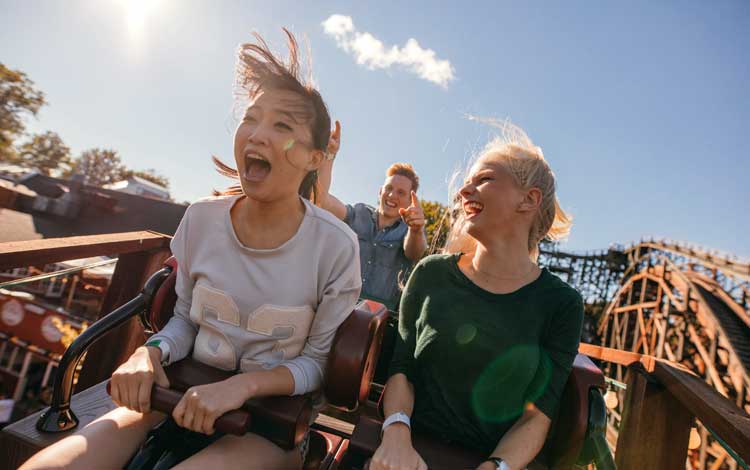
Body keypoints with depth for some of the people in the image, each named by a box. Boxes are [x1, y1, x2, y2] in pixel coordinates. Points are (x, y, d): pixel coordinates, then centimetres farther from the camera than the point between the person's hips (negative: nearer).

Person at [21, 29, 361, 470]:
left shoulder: (336, 246, -18)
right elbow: (185, 318, 7)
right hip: (187, 395, 3)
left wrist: (243, 384, -22)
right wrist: (151, 353, -13)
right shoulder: (202, 220, -7)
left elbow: (320, 362, -8)